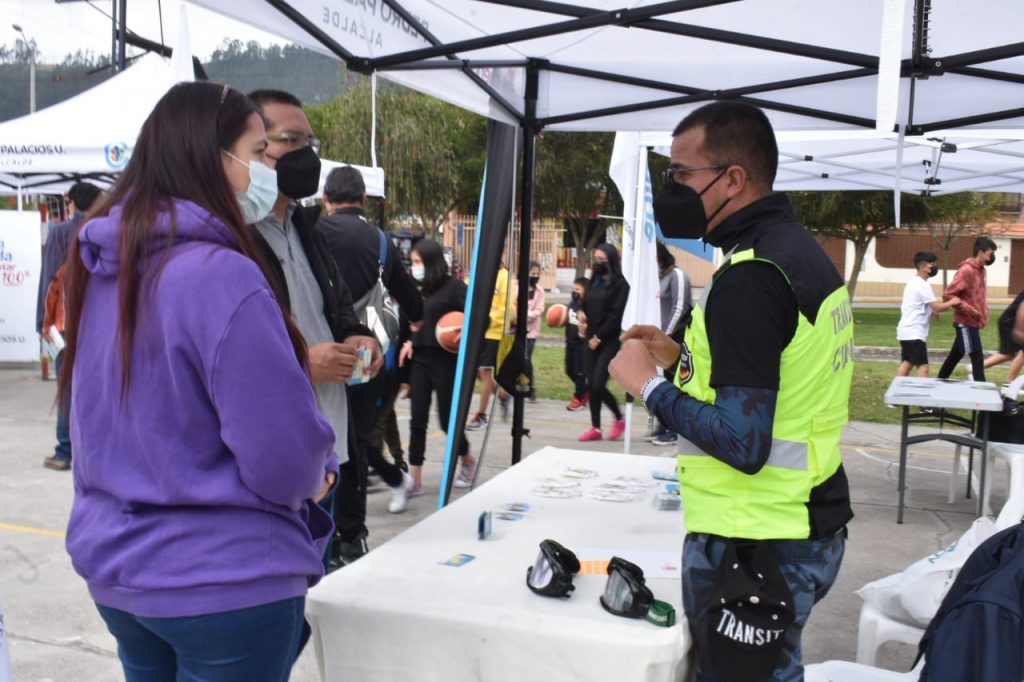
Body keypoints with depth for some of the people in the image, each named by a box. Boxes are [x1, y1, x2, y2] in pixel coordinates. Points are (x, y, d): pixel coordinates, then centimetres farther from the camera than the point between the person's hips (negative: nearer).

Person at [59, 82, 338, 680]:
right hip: (223, 581, -8)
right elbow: (285, 459, -24)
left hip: (114, 562, 8)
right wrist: (319, 473, -2)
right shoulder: (220, 274, -24)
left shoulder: (102, 266, 3)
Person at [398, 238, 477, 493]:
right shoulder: (418, 288, 10)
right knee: (417, 420, 1)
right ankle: (415, 480, 6)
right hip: (419, 359, 5)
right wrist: (409, 342, 2)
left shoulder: (453, 286, -8)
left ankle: (468, 461, 32)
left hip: (445, 360, -5)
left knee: (447, 419, 4)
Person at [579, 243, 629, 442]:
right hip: (591, 339, 7)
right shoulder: (594, 282, 14)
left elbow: (616, 315, -12)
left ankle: (620, 419, 12)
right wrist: (582, 316, -2)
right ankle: (595, 428, 14)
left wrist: (599, 337, -12)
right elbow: (586, 306, 19)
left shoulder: (620, 284, -7)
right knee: (591, 385, 5)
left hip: (609, 341, -6)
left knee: (598, 385, -11)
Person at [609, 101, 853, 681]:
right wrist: (684, 359, 9)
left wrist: (649, 383, -14)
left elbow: (741, 444, -26)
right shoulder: (804, 251, 8)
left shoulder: (750, 276, -21)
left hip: (752, 546, -9)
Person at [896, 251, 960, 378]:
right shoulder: (922, 285, -15)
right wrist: (952, 302, -2)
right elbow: (937, 307, -17)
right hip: (914, 333, -10)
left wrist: (931, 311, 10)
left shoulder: (913, 282, 16)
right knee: (923, 367, -11)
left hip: (906, 331, 10)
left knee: (906, 363, 15)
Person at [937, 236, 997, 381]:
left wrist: (983, 312, 7)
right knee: (977, 358, -8)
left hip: (973, 322, 9)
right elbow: (948, 295, -20)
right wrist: (969, 310, -21)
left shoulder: (980, 270, 11)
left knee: (955, 356, 15)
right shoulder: (966, 270, -17)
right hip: (966, 322, -9)